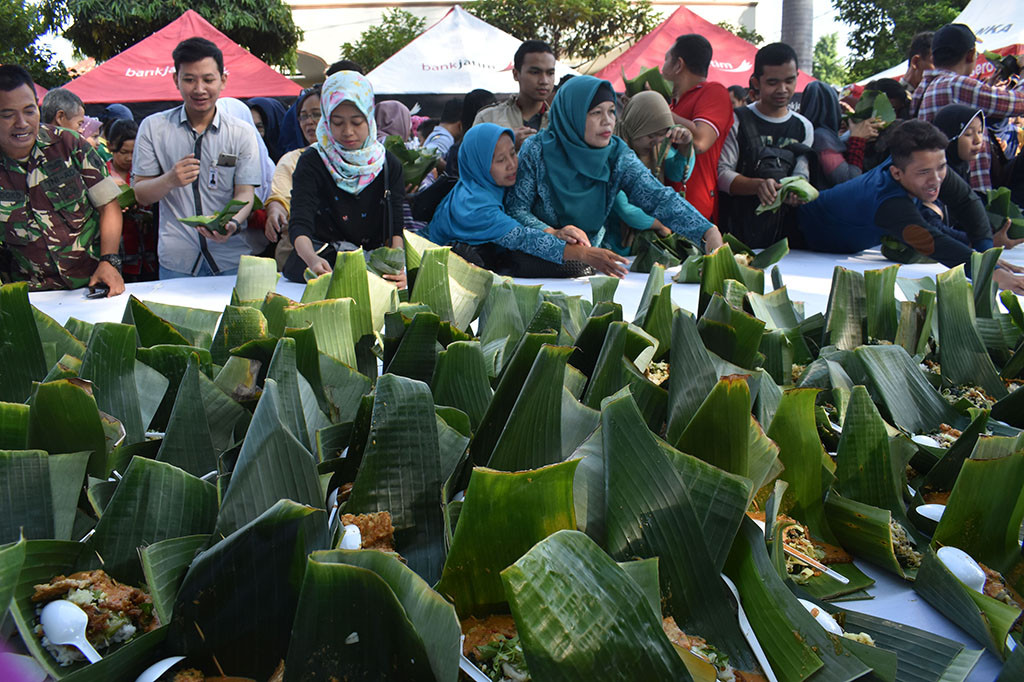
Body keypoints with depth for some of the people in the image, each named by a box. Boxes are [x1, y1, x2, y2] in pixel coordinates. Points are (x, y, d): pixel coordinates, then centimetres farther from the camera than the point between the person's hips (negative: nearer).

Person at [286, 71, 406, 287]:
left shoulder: (389, 165, 5)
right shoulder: (312, 162, -3)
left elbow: (395, 227, -3)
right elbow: (300, 223, -17)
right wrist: (312, 259, -41)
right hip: (323, 259, -2)